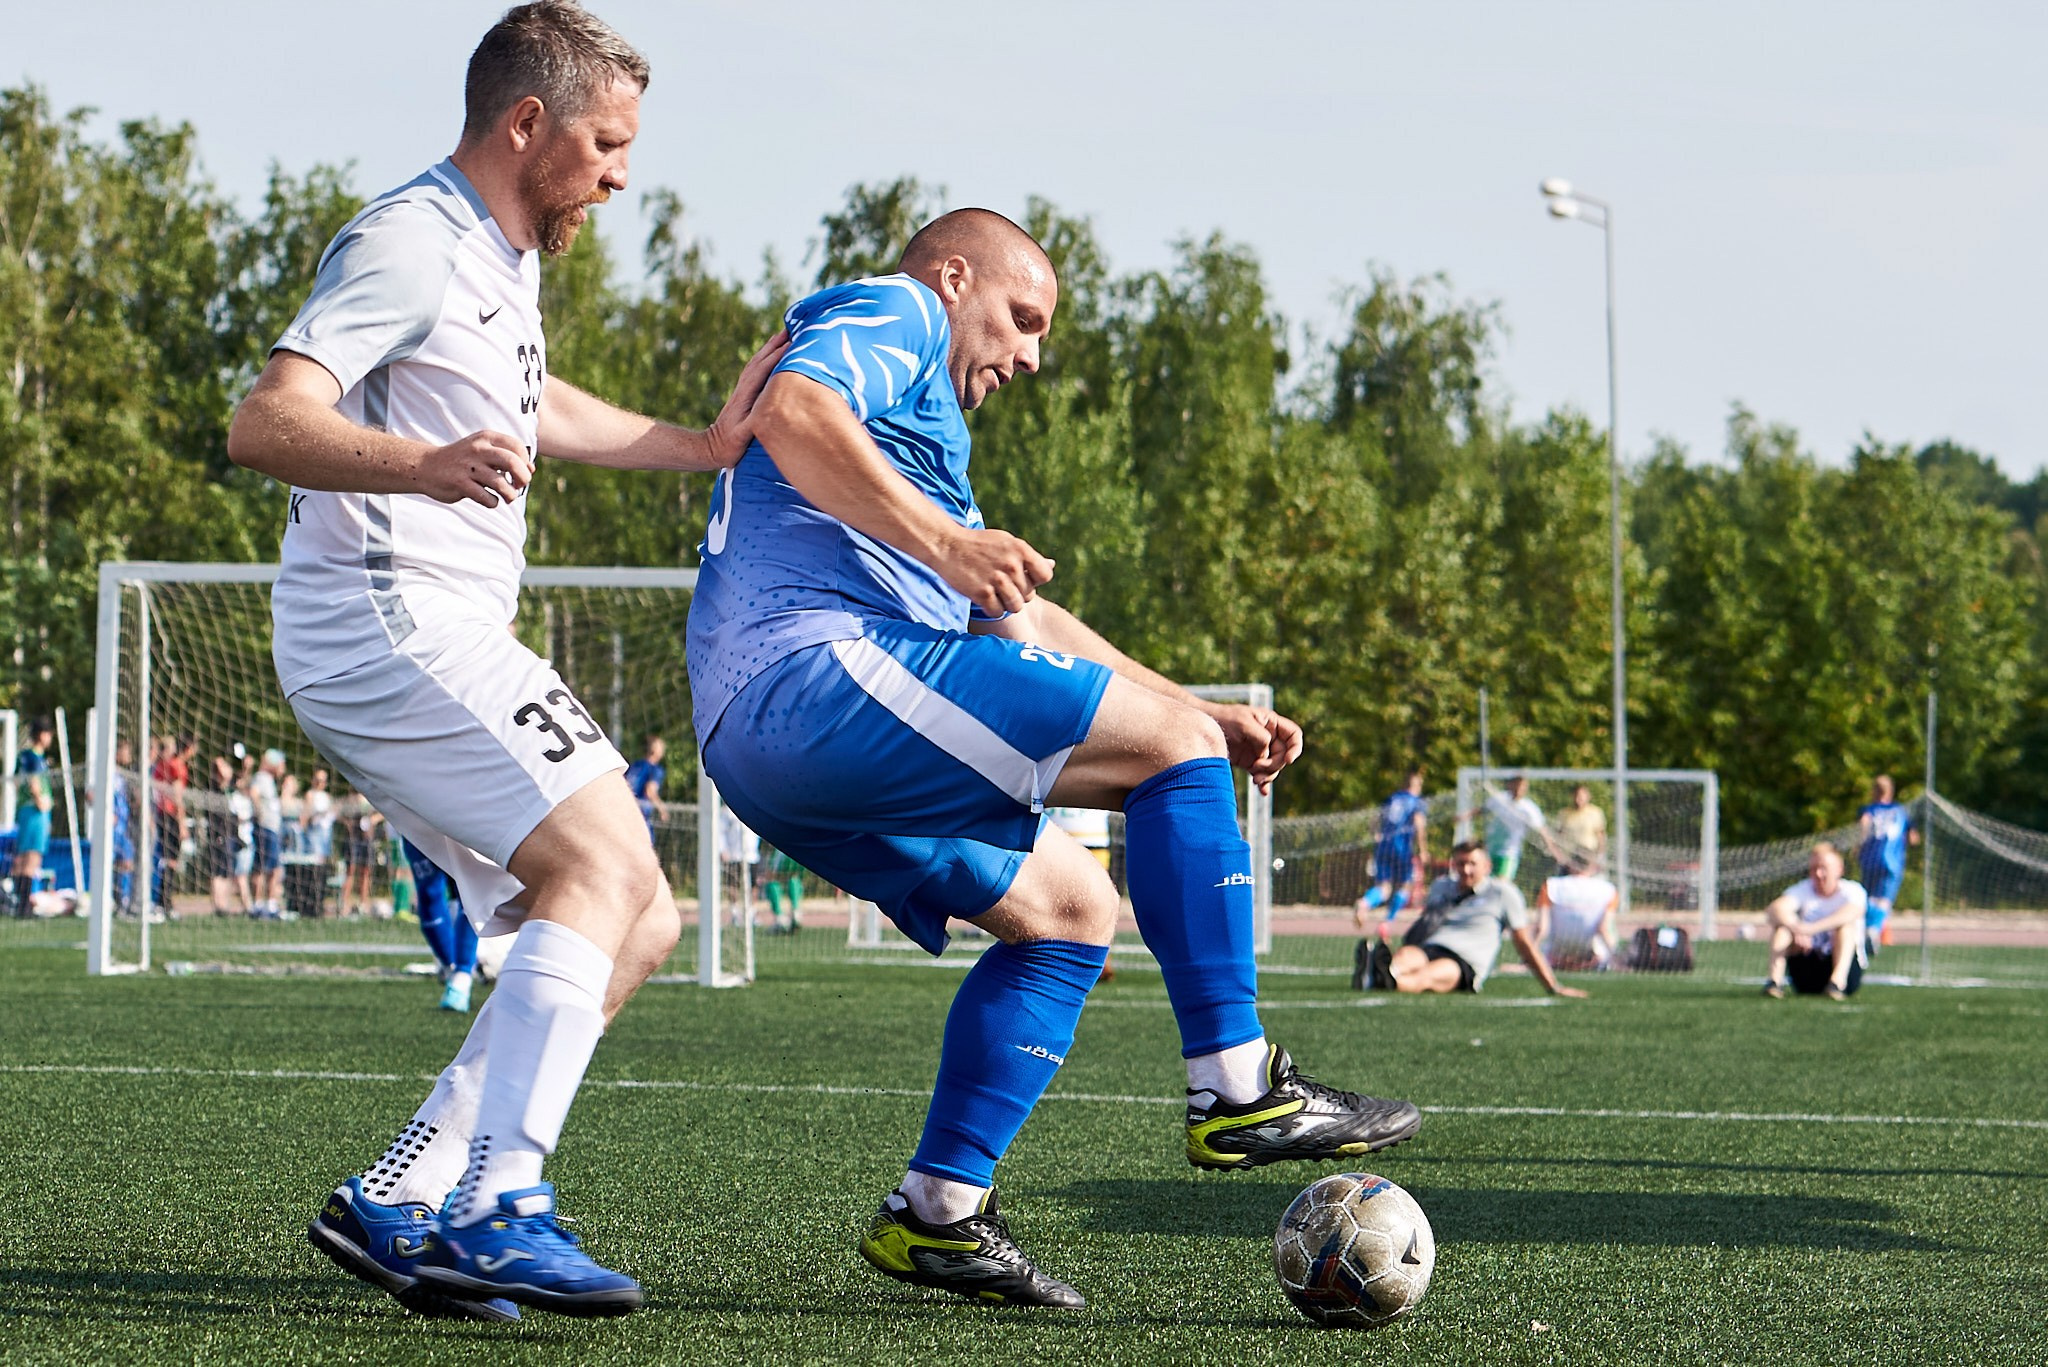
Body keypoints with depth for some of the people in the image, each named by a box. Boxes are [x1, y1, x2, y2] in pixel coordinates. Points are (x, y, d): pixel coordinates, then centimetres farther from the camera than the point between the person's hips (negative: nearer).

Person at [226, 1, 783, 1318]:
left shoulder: (502, 255, 20)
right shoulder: (411, 242, -11)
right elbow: (266, 423, -23)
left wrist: (700, 447, 38)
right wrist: (426, 465, -40)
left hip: (433, 641, 10)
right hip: (390, 618, -10)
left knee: (633, 926, 5)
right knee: (605, 867, -22)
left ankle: (400, 1202, 0)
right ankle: (500, 1209, -29)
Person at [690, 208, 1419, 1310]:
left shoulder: (922, 424, 37)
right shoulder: (893, 314, 6)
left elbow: (1021, 619, 37)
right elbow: (791, 411, -18)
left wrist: (1205, 718, 30)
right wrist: (941, 539, -27)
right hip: (823, 670, -11)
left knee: (1068, 906, 16)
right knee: (1171, 746, -8)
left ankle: (935, 1214, 8)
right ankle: (1236, 1090, -10)